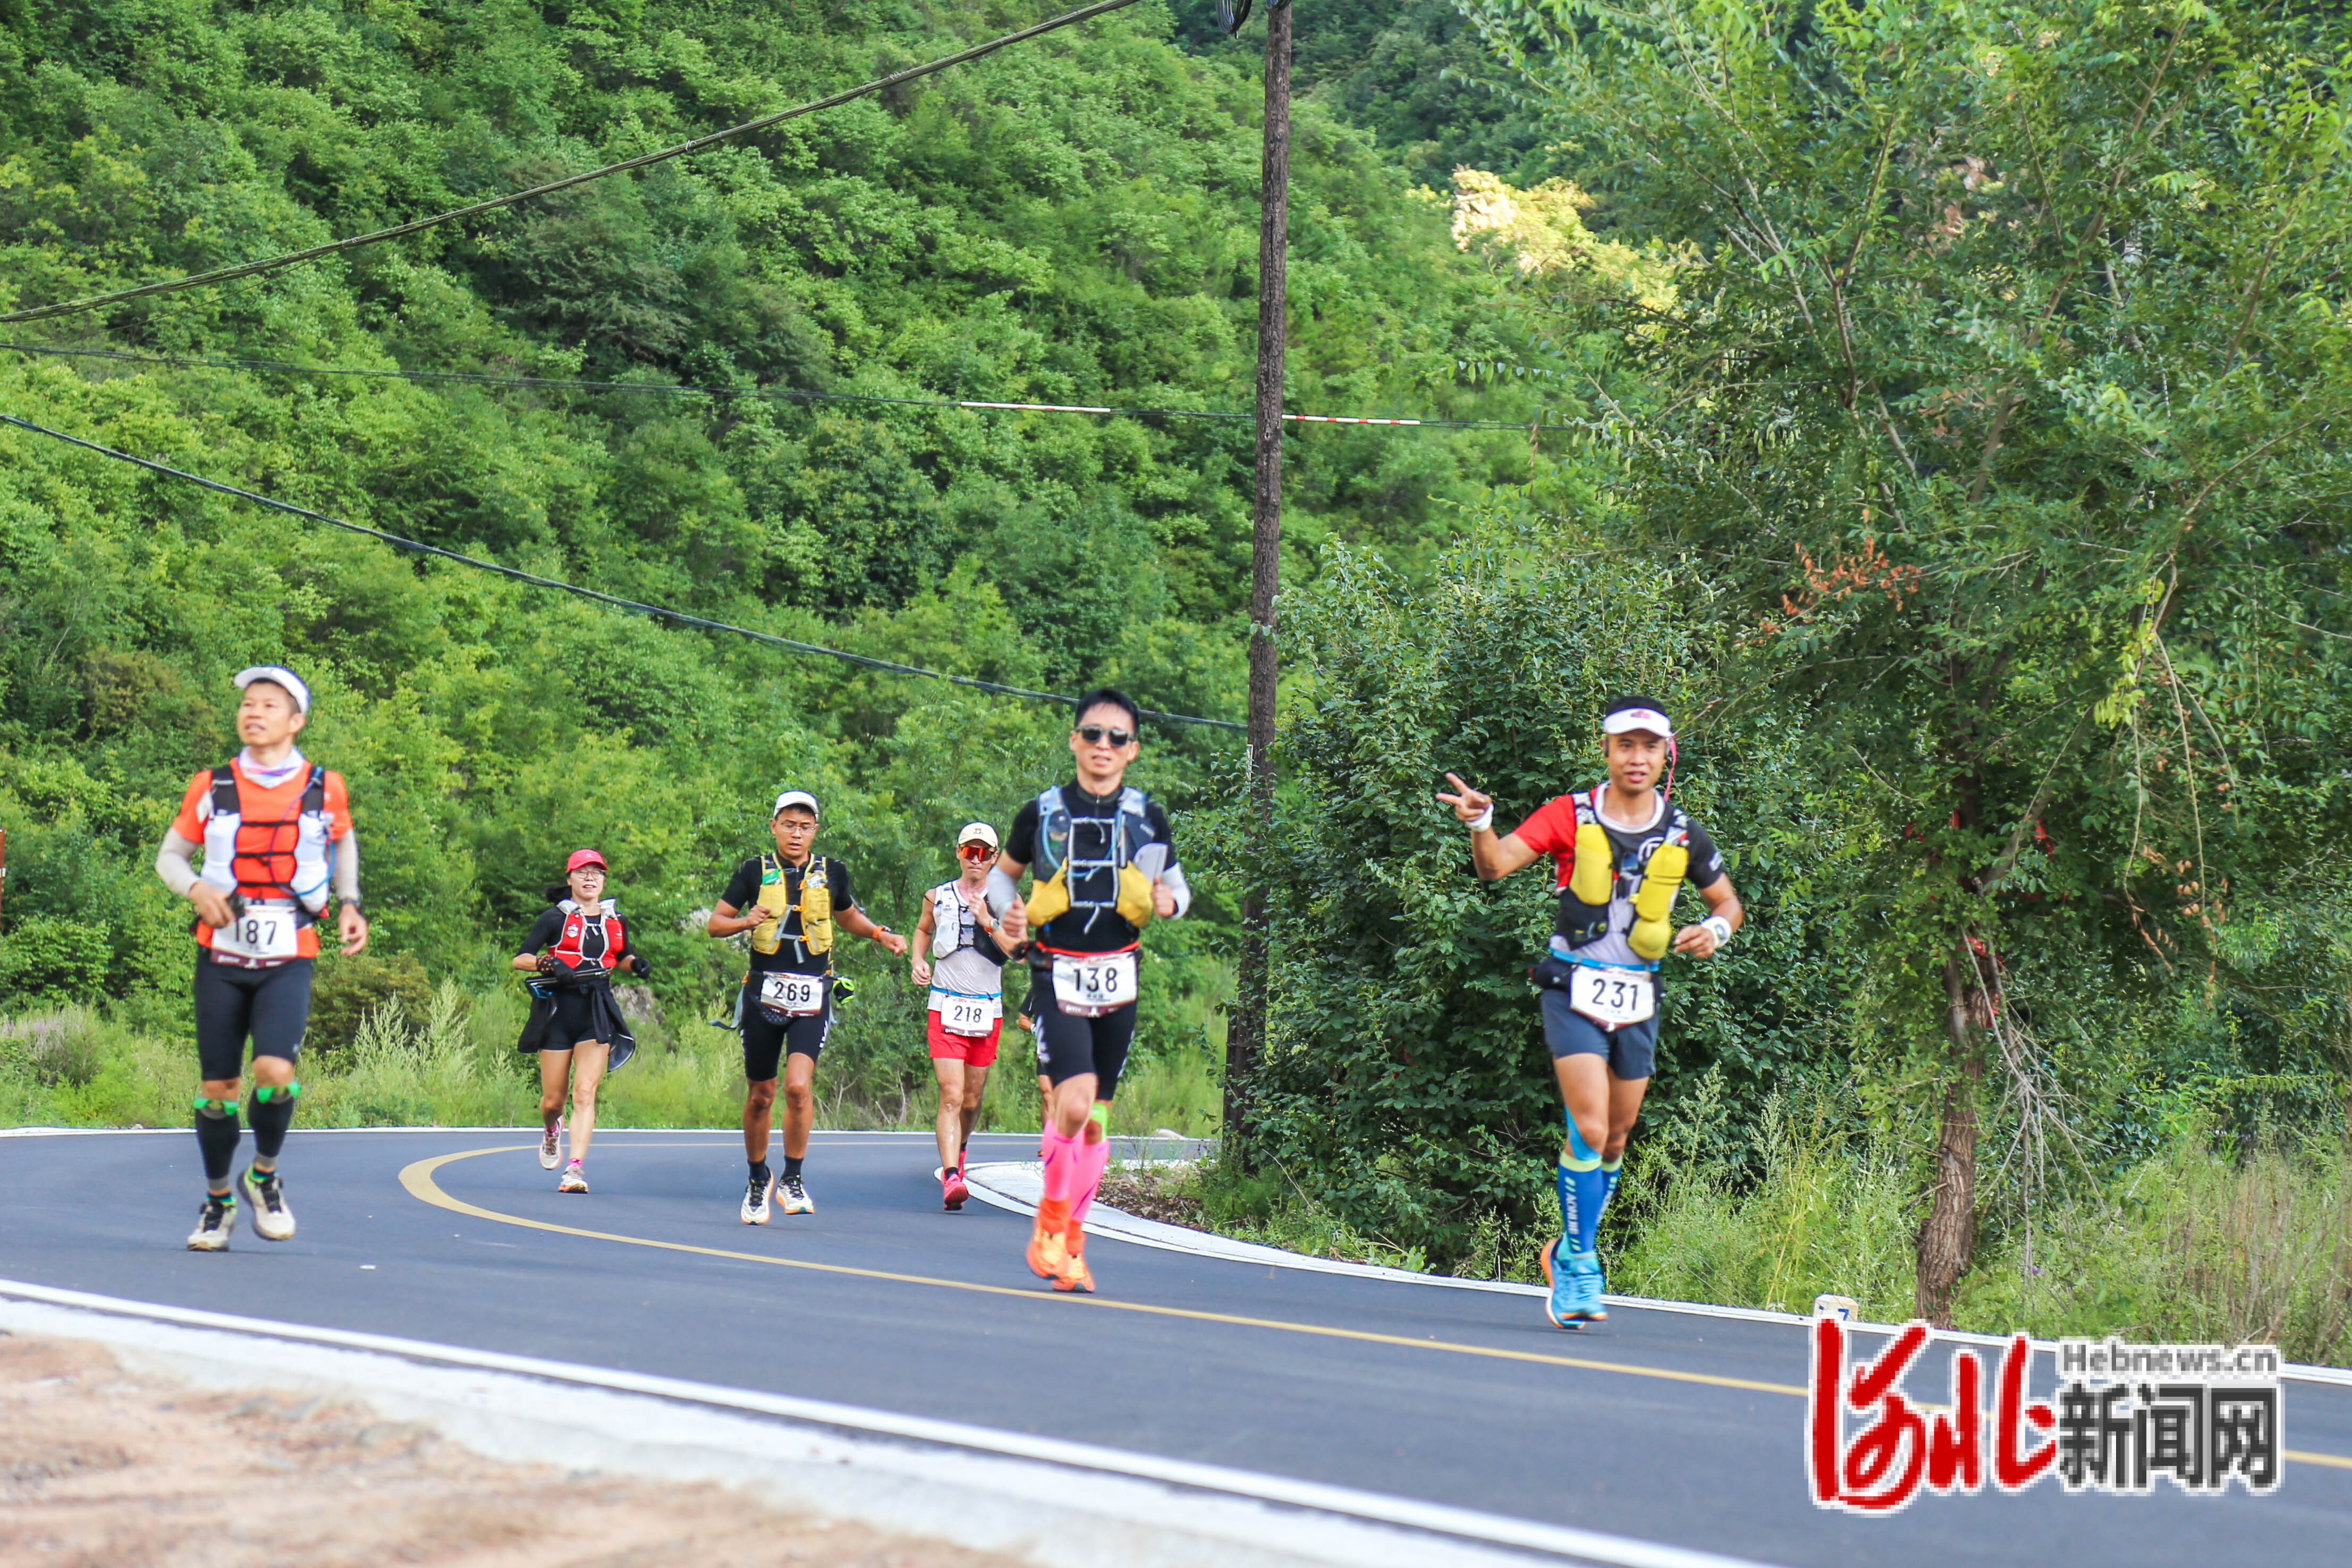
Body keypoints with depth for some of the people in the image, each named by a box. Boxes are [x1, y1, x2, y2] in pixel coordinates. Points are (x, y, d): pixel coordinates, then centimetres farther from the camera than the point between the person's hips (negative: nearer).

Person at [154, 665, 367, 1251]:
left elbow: (342, 843, 21)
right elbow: (170, 856, 11)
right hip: (220, 956, 1)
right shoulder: (212, 787, 1)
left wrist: (349, 905, 7)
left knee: (274, 1071, -21)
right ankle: (218, 1200, 24)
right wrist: (197, 889, -10)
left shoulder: (324, 789, 1)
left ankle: (265, 1175, 6)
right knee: (218, 1085, 4)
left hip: (289, 961, -1)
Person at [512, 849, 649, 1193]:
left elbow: (621, 958, 28)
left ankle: (574, 1170, -17)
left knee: (585, 1094, -12)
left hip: (598, 1013, 2)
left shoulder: (614, 921, 12)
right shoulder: (555, 917, 1)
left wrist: (636, 964, 6)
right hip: (558, 1010, -2)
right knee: (552, 1100, 4)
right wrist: (546, 964, -23)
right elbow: (520, 959, -4)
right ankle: (552, 1132, 40)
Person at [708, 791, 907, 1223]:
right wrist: (745, 922, -14)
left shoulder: (832, 872, 7)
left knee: (798, 1085, -18)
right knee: (760, 1095, 9)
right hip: (763, 993, 1)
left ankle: (792, 1179, -4)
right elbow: (714, 923, 6)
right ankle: (758, 1180, 28)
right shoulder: (755, 872, 3)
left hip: (813, 997, 0)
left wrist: (880, 934, 9)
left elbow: (848, 916, 26)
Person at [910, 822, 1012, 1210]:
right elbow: (923, 930, 26)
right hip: (945, 1008, -1)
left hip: (987, 1011, 1)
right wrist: (918, 960, 8)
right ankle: (951, 1177, -25)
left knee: (972, 1100, 12)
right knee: (951, 1096, -16)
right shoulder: (938, 898, 6)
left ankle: (961, 1146, 43)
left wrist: (987, 923, -17)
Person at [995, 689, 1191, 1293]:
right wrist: (1010, 910, -2)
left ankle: (1070, 1242, 18)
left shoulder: (1146, 816, 7)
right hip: (1058, 975, -3)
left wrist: (1170, 901, -7)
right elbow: (1003, 871, 19)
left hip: (1118, 977, 3)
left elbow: (1177, 885, 17)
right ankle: (1049, 1227, -4)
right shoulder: (1044, 811, 4)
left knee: (1096, 1116, 6)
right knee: (1073, 1101, -20)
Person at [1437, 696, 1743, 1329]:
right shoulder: (1570, 815, -6)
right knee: (1589, 1131, -16)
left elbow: (1728, 901, 14)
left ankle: (1569, 1253, 31)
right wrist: (1480, 824, -34)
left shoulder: (1683, 835, 2)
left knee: (1616, 1139, 11)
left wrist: (1716, 929, -9)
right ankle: (1579, 1266, -3)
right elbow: (1496, 865, -13)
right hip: (1576, 991, -4)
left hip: (1639, 998, 4)